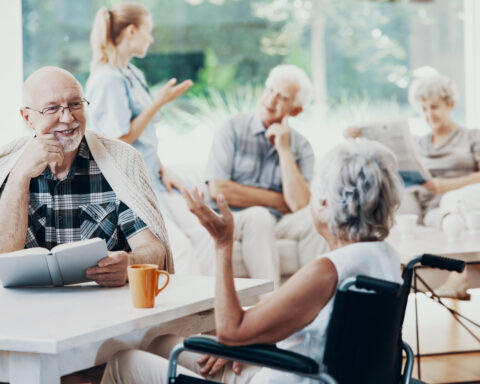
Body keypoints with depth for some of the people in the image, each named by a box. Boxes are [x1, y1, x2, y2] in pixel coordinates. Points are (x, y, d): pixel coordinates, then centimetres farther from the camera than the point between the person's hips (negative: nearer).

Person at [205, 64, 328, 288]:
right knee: (258, 216, -34)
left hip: (278, 223, 3)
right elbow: (217, 190, -11)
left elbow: (300, 204, -11)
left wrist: (284, 150, -11)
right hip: (231, 220, -3)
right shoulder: (234, 129, -1)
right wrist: (277, 201, -7)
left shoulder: (301, 147, 4)